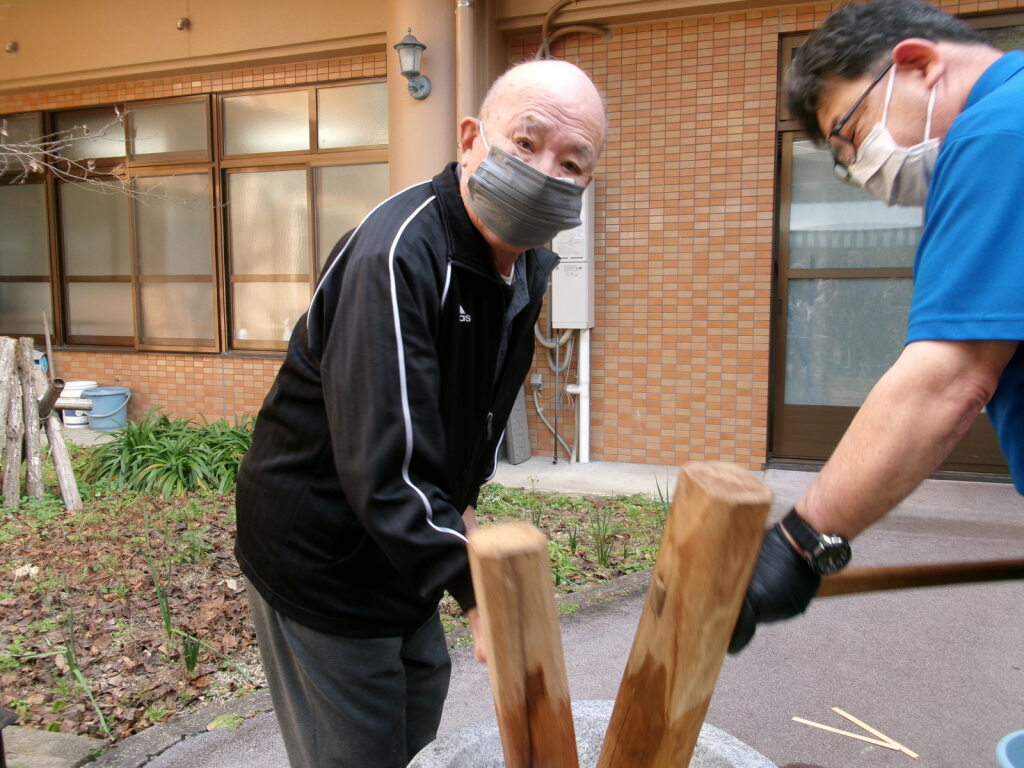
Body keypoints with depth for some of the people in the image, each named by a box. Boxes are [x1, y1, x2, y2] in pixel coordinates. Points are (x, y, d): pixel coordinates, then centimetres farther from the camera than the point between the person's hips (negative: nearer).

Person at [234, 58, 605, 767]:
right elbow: (385, 468, -36)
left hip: (405, 544, 9)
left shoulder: (528, 264, -1)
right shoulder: (397, 254, -31)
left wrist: (463, 499, 9)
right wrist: (478, 589, -36)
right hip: (319, 552, -8)